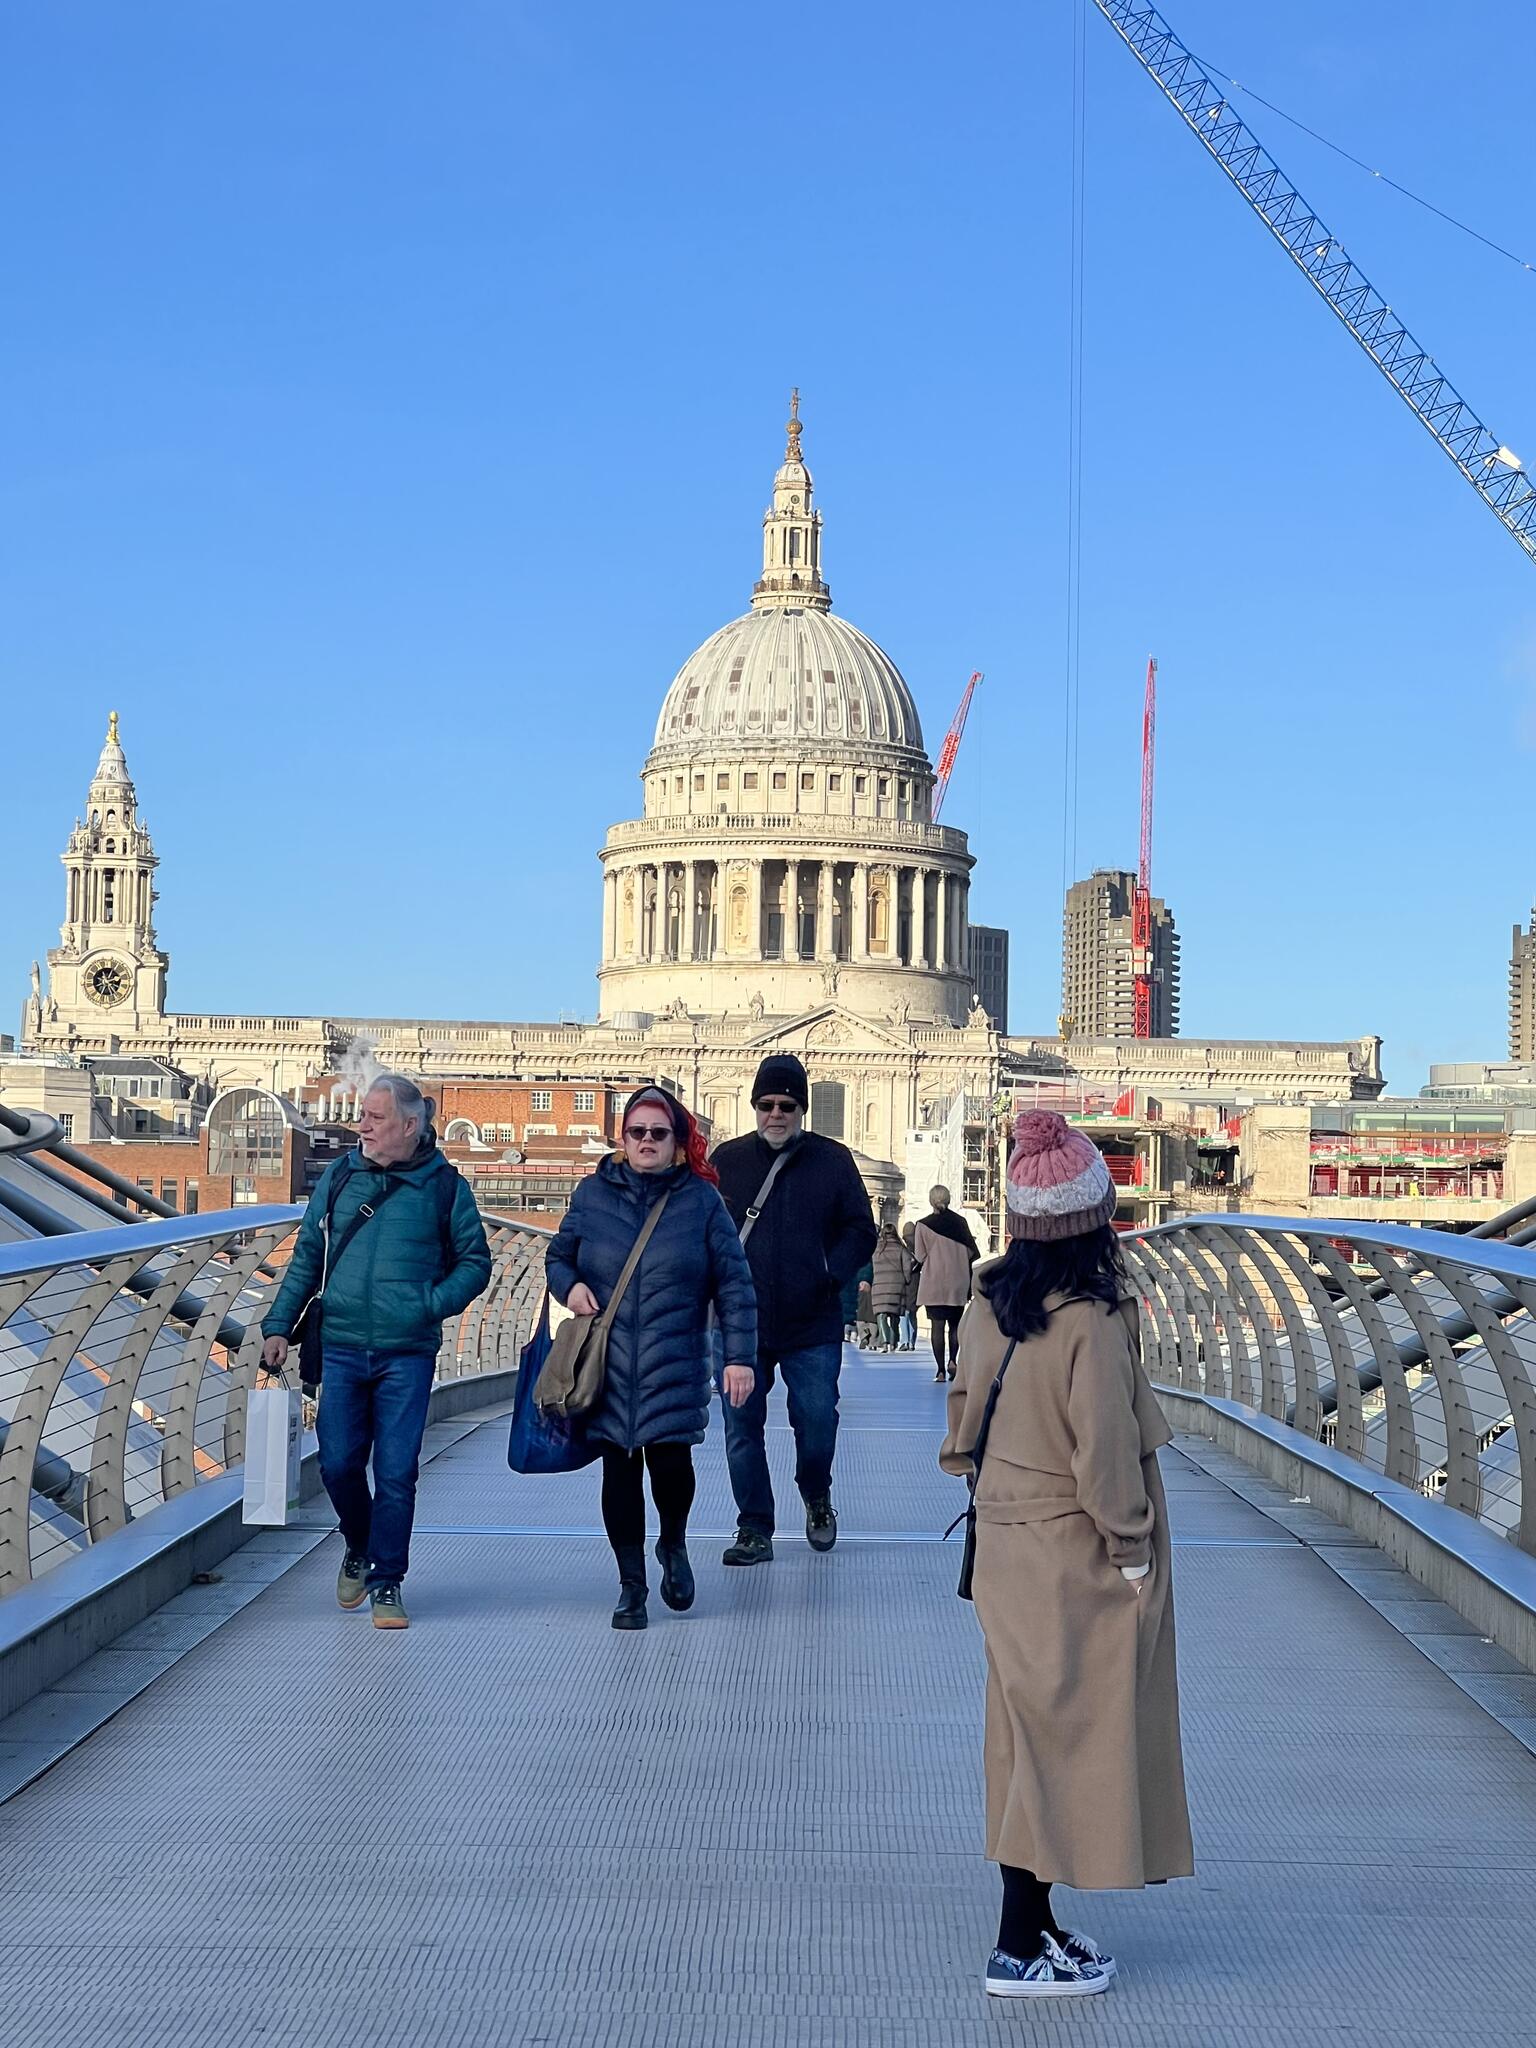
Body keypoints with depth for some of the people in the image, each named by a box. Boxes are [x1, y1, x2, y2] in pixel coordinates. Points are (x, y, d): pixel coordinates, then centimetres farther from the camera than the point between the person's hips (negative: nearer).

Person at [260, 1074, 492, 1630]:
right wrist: (278, 1325, 6)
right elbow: (307, 1256, 12)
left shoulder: (445, 1186, 0)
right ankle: (359, 1549, 31)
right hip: (342, 1349, 2)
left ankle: (387, 1583, 12)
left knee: (396, 1473, -1)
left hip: (407, 1354, -2)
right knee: (338, 1464, 3)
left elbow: (474, 1262, 6)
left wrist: (429, 1305, -10)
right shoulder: (340, 1176, 6)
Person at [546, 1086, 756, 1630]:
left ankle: (673, 1546, 23)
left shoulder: (701, 1199, 1)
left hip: (675, 1367, -2)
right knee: (620, 1469, 3)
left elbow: (734, 1284, 1)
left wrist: (740, 1356, -6)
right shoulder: (593, 1193, 5)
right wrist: (570, 1285, -6)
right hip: (608, 1365, 2)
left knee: (670, 1461, -10)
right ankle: (631, 1584, 17)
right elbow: (557, 1256, 17)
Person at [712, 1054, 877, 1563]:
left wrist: (830, 1274, -9)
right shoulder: (726, 1161, 6)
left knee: (817, 1420, -1)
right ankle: (754, 1529, 12)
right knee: (741, 1427, 1)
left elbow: (860, 1231, 6)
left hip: (812, 1325, -1)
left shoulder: (832, 1160, 5)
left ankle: (817, 1498, 29)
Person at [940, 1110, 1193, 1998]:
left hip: (1011, 1547, 8)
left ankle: (1036, 1921, 26)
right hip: (1075, 1562, -8)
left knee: (1034, 1729, 17)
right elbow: (1105, 1456, -22)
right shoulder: (1094, 1322, -23)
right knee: (1069, 1734, 2)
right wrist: (1134, 1548, -10)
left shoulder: (992, 1302, 0)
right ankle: (1021, 1950, 7)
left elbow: (969, 1409, 11)